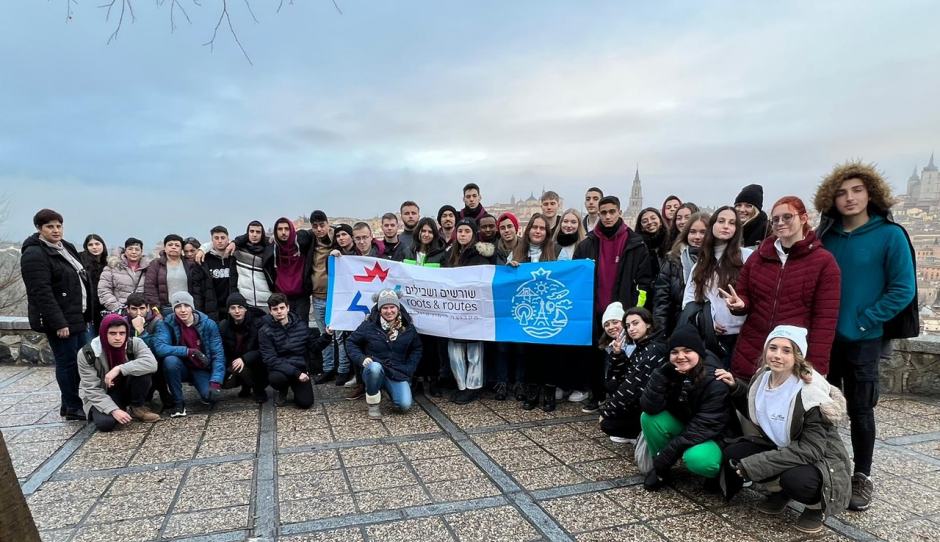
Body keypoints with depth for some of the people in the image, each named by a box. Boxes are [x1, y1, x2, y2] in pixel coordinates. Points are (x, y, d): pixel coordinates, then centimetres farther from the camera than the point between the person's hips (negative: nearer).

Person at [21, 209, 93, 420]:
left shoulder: (65, 248, 15)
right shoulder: (35, 255, -13)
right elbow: (42, 293, -20)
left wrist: (85, 315, 17)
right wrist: (58, 323, -23)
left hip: (77, 317, 9)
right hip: (60, 320, -9)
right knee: (67, 362, -1)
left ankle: (71, 403, 23)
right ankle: (72, 408, 10)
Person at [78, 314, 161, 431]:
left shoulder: (134, 344, -17)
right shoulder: (87, 353, -19)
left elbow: (152, 363, -34)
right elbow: (92, 389, -18)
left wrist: (119, 369, -38)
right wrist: (113, 410, -31)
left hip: (125, 389, 1)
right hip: (100, 396, -1)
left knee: (142, 370, -28)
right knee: (105, 423, -31)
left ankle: (136, 408, -6)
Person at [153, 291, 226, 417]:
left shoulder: (208, 324, -12)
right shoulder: (167, 324, -12)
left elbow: (218, 355, -14)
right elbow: (159, 347, -28)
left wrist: (215, 383, -25)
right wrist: (190, 351, -33)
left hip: (202, 370, 0)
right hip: (181, 368, 1)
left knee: (211, 396, -26)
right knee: (170, 360, -32)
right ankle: (178, 402, -13)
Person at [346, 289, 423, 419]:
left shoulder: (408, 327, 2)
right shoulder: (369, 325, -5)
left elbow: (417, 349, 16)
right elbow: (351, 342, 6)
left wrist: (409, 369, 3)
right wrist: (361, 358, -11)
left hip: (398, 374, 2)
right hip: (375, 371, -2)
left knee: (405, 406, -18)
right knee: (375, 367, -39)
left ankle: (388, 389, 18)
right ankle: (373, 403, -12)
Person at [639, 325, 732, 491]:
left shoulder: (715, 382, -25)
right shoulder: (669, 373, -11)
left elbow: (705, 426, -27)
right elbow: (649, 407, -20)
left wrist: (671, 450, -29)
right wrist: (660, 375, -33)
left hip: (714, 436, -5)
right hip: (684, 427, 5)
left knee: (696, 458, -36)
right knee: (648, 418, -21)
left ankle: (720, 472, 0)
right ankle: (660, 469, -1)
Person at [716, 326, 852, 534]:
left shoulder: (812, 392, -25)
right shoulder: (762, 379, -6)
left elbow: (811, 450, -29)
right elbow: (756, 414, 13)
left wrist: (755, 465, -31)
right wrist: (736, 387, -3)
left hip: (820, 460, -6)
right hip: (777, 448, 6)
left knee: (795, 479, -36)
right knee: (732, 455, -16)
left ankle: (816, 507, -1)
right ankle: (781, 491, 9)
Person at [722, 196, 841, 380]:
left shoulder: (824, 262, -2)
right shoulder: (758, 256, 10)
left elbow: (825, 319, -6)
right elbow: (743, 296, 15)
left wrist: (816, 367, -13)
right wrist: (739, 304, -11)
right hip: (749, 356, 4)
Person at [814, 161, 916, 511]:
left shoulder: (890, 235, -8)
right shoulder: (826, 236, 4)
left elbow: (903, 290, -11)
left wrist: (862, 321, -14)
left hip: (863, 338, -4)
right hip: (823, 336, 4)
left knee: (859, 408, 5)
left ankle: (862, 477, 20)